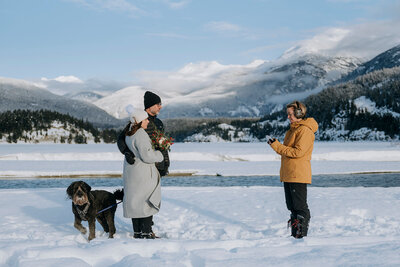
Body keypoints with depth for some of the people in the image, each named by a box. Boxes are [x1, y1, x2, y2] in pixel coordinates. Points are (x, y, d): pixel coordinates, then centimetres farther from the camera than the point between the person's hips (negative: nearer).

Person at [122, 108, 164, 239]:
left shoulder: (129, 134, 9)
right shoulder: (140, 134, -20)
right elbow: (147, 156, -24)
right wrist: (159, 155, -4)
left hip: (130, 172, 9)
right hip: (143, 172, -9)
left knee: (135, 201, 12)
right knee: (146, 201, -2)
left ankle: (137, 232, 17)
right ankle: (146, 232, -1)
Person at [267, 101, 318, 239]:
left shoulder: (305, 130, -12)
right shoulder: (293, 129, 19)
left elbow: (298, 152, -19)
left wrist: (277, 146, -15)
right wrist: (276, 145, 3)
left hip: (298, 175, -10)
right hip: (288, 174, 10)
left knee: (300, 206, -6)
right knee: (292, 206, 12)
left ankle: (301, 234, -3)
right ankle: (295, 234, 18)